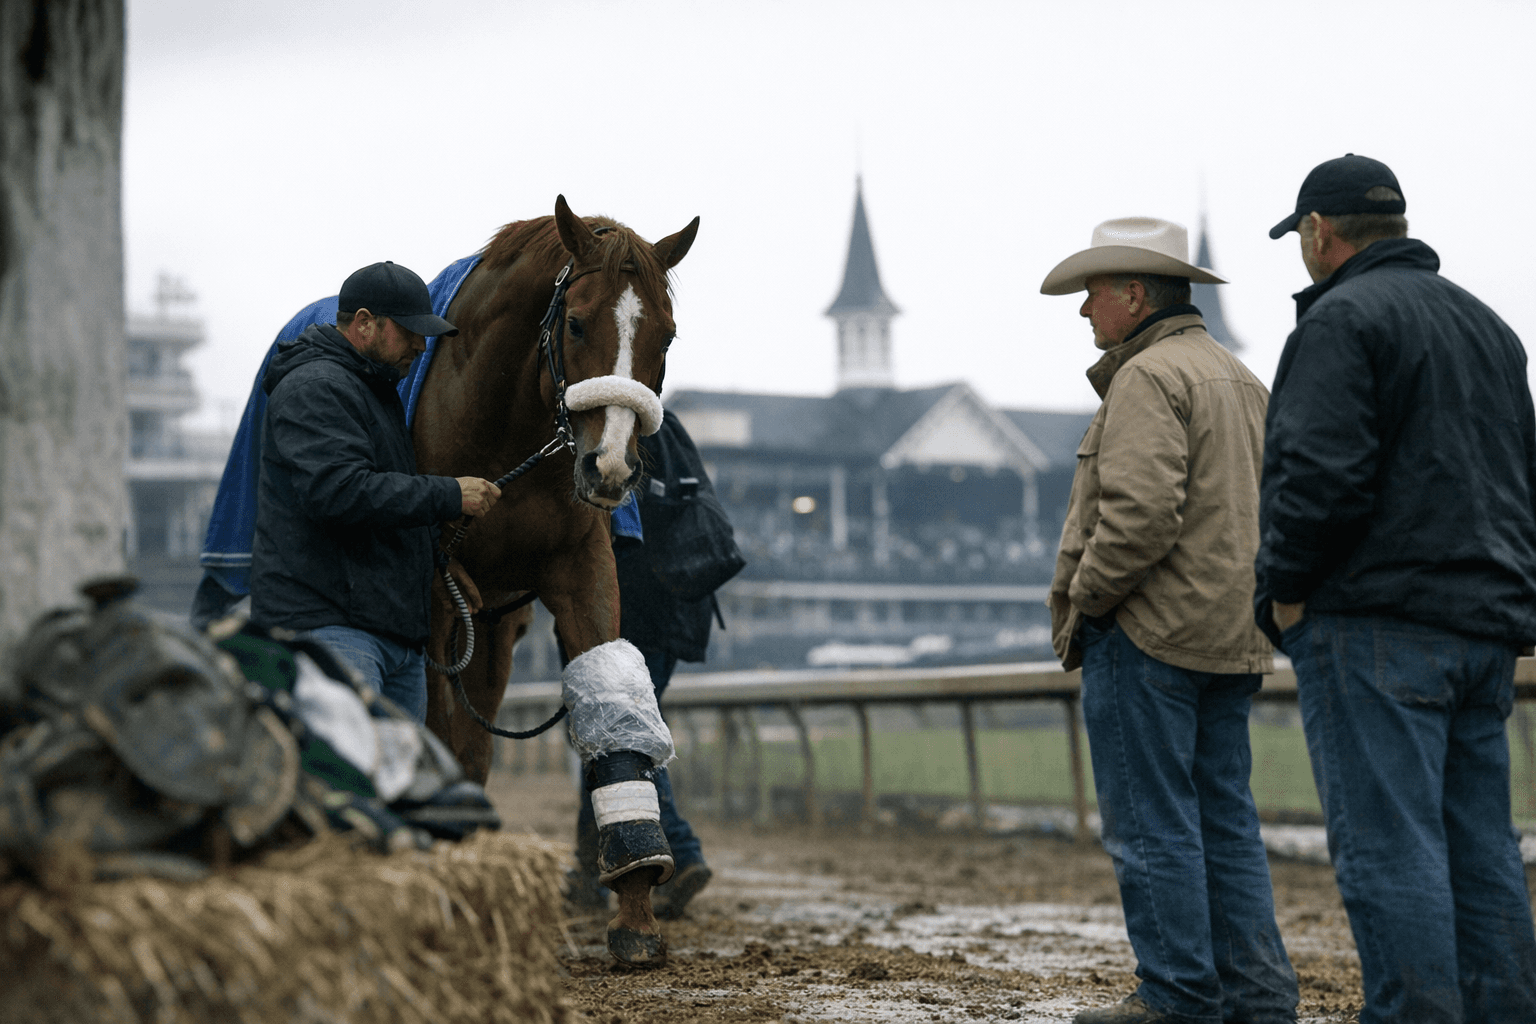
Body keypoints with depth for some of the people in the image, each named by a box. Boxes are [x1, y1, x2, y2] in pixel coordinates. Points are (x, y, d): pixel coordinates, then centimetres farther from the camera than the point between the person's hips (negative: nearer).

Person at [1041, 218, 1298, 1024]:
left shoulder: (1149, 377, -11)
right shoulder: (1242, 379, 19)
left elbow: (1140, 512, -22)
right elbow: (1270, 510, 21)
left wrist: (1082, 596, -11)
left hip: (1148, 630, -9)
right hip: (1232, 639, 9)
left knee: (1151, 823, -4)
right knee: (1224, 817, 10)